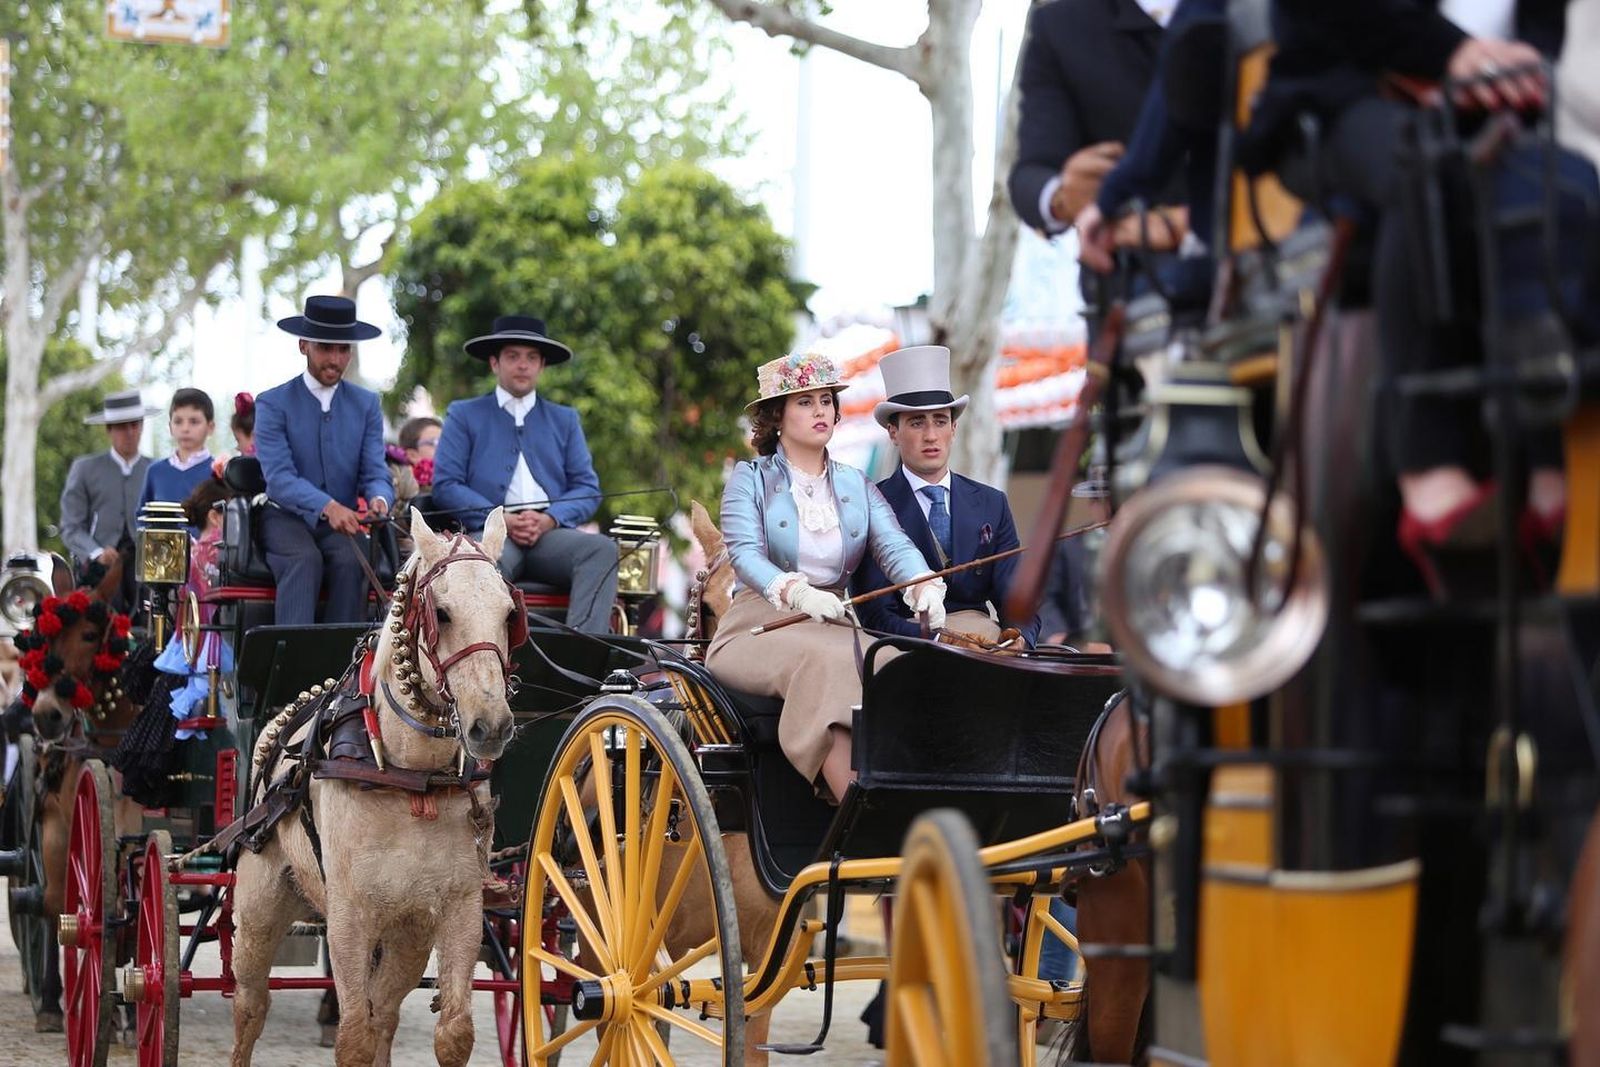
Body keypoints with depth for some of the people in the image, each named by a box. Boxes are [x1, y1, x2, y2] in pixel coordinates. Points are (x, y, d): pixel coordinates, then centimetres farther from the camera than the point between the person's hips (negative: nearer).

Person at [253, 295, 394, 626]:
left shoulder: (366, 404, 8)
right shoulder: (273, 404, -4)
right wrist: (328, 506, -34)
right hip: (287, 517, -2)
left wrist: (378, 498, -26)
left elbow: (375, 472, 1)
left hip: (343, 523, 2)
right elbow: (279, 478, -16)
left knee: (351, 561, -30)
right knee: (305, 559, -34)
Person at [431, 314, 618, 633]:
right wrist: (501, 519, -10)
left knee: (602, 549, -30)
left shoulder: (564, 420, 25)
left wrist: (548, 520, -7)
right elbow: (445, 485, 5)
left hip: (550, 534, 3)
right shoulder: (464, 415, 17)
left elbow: (587, 488, 15)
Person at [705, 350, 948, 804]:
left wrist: (924, 586, -24)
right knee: (823, 660, -36)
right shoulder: (750, 478, 7)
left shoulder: (857, 486, 19)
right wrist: (797, 592, -32)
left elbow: (895, 545, 1)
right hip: (760, 627, -3)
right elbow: (745, 554, -11)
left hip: (835, 627, 4)